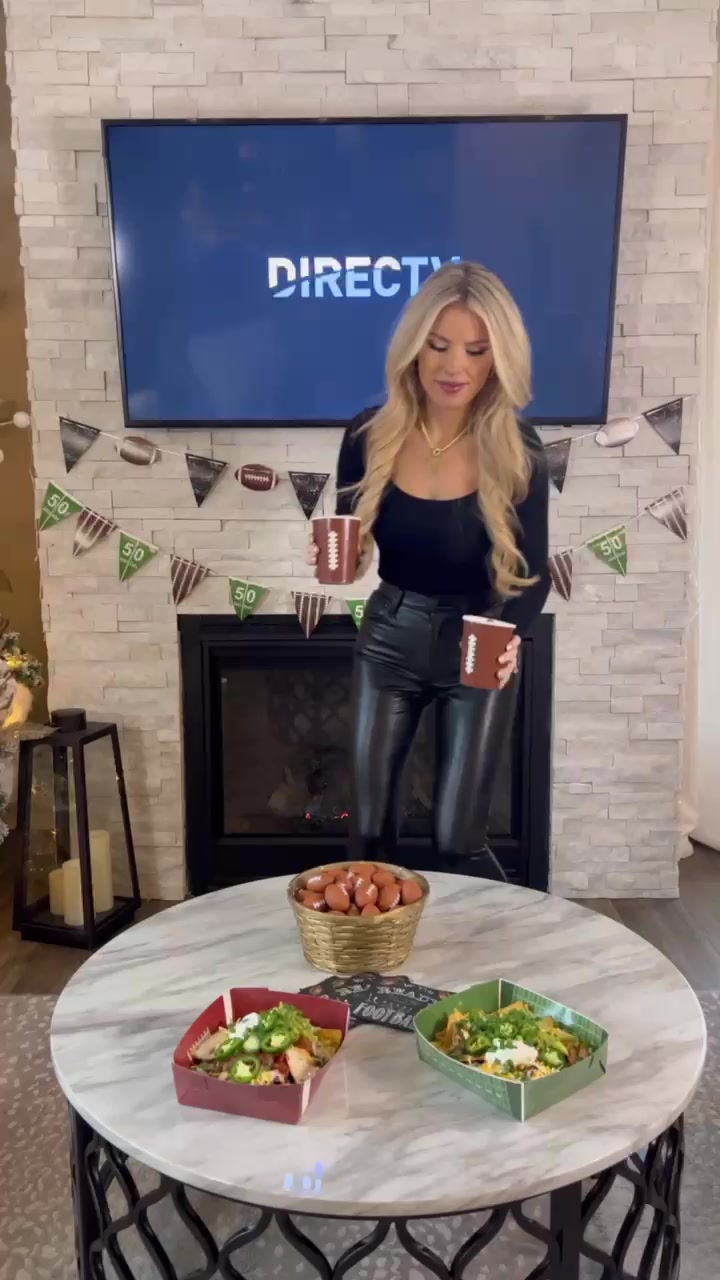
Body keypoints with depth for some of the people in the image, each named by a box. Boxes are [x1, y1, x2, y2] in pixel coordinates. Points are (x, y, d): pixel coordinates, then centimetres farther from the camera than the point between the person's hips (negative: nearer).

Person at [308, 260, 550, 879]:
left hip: (480, 650, -2)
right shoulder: (369, 436, -11)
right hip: (389, 639, 2)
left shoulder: (519, 452, -16)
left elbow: (533, 575, -10)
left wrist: (509, 635, -31)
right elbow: (352, 548, 1)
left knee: (458, 842, 4)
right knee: (370, 832, 11)